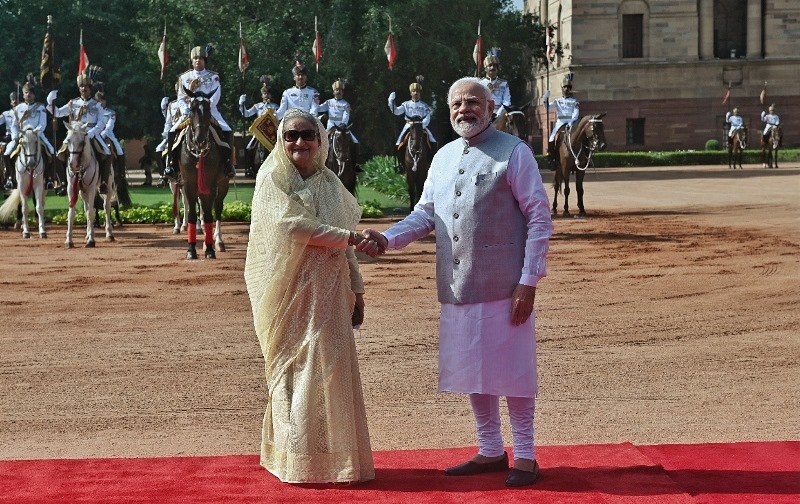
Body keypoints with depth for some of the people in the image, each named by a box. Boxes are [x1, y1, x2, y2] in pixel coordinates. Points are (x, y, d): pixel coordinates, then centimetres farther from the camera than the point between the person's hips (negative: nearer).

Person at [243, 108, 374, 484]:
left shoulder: (330, 182, 13)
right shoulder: (272, 180, -3)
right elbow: (293, 225, -17)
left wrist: (356, 288, 12)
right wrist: (348, 237, -14)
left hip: (328, 292, 5)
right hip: (291, 292, -5)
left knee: (331, 370, 3)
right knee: (295, 372, -3)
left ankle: (332, 457, 11)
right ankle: (296, 462, 3)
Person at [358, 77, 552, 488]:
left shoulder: (513, 152, -5)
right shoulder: (444, 157, 14)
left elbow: (539, 218, -8)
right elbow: (426, 213, 13)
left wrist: (529, 281, -13)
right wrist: (387, 239, -5)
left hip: (503, 286, -6)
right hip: (458, 286, 6)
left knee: (511, 369, 0)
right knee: (471, 370, 12)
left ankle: (525, 455, 13)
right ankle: (490, 451, 26)